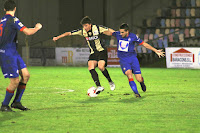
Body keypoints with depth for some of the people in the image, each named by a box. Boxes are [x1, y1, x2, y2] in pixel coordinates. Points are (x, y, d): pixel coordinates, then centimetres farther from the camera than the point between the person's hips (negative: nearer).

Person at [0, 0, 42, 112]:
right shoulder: (12, 20, -13)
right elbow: (28, 32, -17)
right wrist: (37, 27, 1)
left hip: (13, 53, 9)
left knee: (26, 75, 6)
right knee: (15, 81, -7)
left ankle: (16, 102, 12)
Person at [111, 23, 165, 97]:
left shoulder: (133, 37, -10)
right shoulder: (117, 34, -4)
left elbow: (144, 44, -2)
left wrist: (156, 51, -2)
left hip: (132, 58, -1)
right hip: (123, 60, 1)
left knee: (139, 79, -6)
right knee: (129, 74, -24)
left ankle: (142, 83, 33)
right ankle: (136, 93, -19)